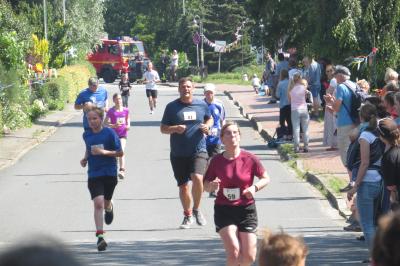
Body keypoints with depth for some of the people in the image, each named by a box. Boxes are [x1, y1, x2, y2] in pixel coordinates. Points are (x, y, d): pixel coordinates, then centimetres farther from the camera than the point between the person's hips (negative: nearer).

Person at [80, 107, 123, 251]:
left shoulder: (110, 133, -9)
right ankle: (100, 236, -17)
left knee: (105, 202, 15)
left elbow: (120, 153, -8)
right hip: (94, 174, 1)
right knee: (98, 203, -14)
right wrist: (85, 158, 6)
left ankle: (109, 208, 55)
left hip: (109, 173, -1)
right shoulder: (87, 135, 4)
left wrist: (104, 152, -20)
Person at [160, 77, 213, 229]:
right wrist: (175, 129, -16)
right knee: (183, 186, 7)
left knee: (197, 178, -24)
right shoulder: (172, 107, 1)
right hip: (178, 154, 1)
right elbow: (163, 128, 4)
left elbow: (210, 119, 23)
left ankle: (196, 209, -1)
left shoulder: (201, 105, 5)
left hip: (198, 151, -1)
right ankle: (188, 216, 28)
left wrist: (207, 126, 0)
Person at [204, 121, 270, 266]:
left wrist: (255, 187, -14)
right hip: (224, 210, -1)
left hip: (246, 210, 1)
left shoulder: (250, 159, -5)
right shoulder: (216, 161, -3)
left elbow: (266, 178, 5)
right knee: (233, 252, -16)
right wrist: (212, 186, -17)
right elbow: (205, 185, 6)